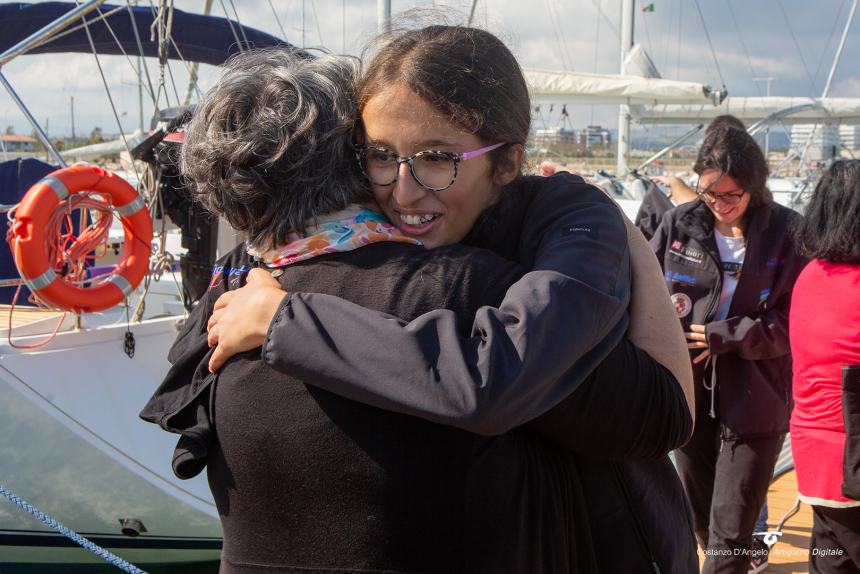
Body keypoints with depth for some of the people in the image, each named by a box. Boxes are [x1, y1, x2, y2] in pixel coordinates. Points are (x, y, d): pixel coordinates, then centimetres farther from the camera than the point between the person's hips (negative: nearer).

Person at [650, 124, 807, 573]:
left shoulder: (787, 232, -9)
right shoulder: (679, 224, -2)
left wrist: (723, 337, -16)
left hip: (754, 400, -4)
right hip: (689, 395, 4)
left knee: (730, 526, 0)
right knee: (700, 515, 21)